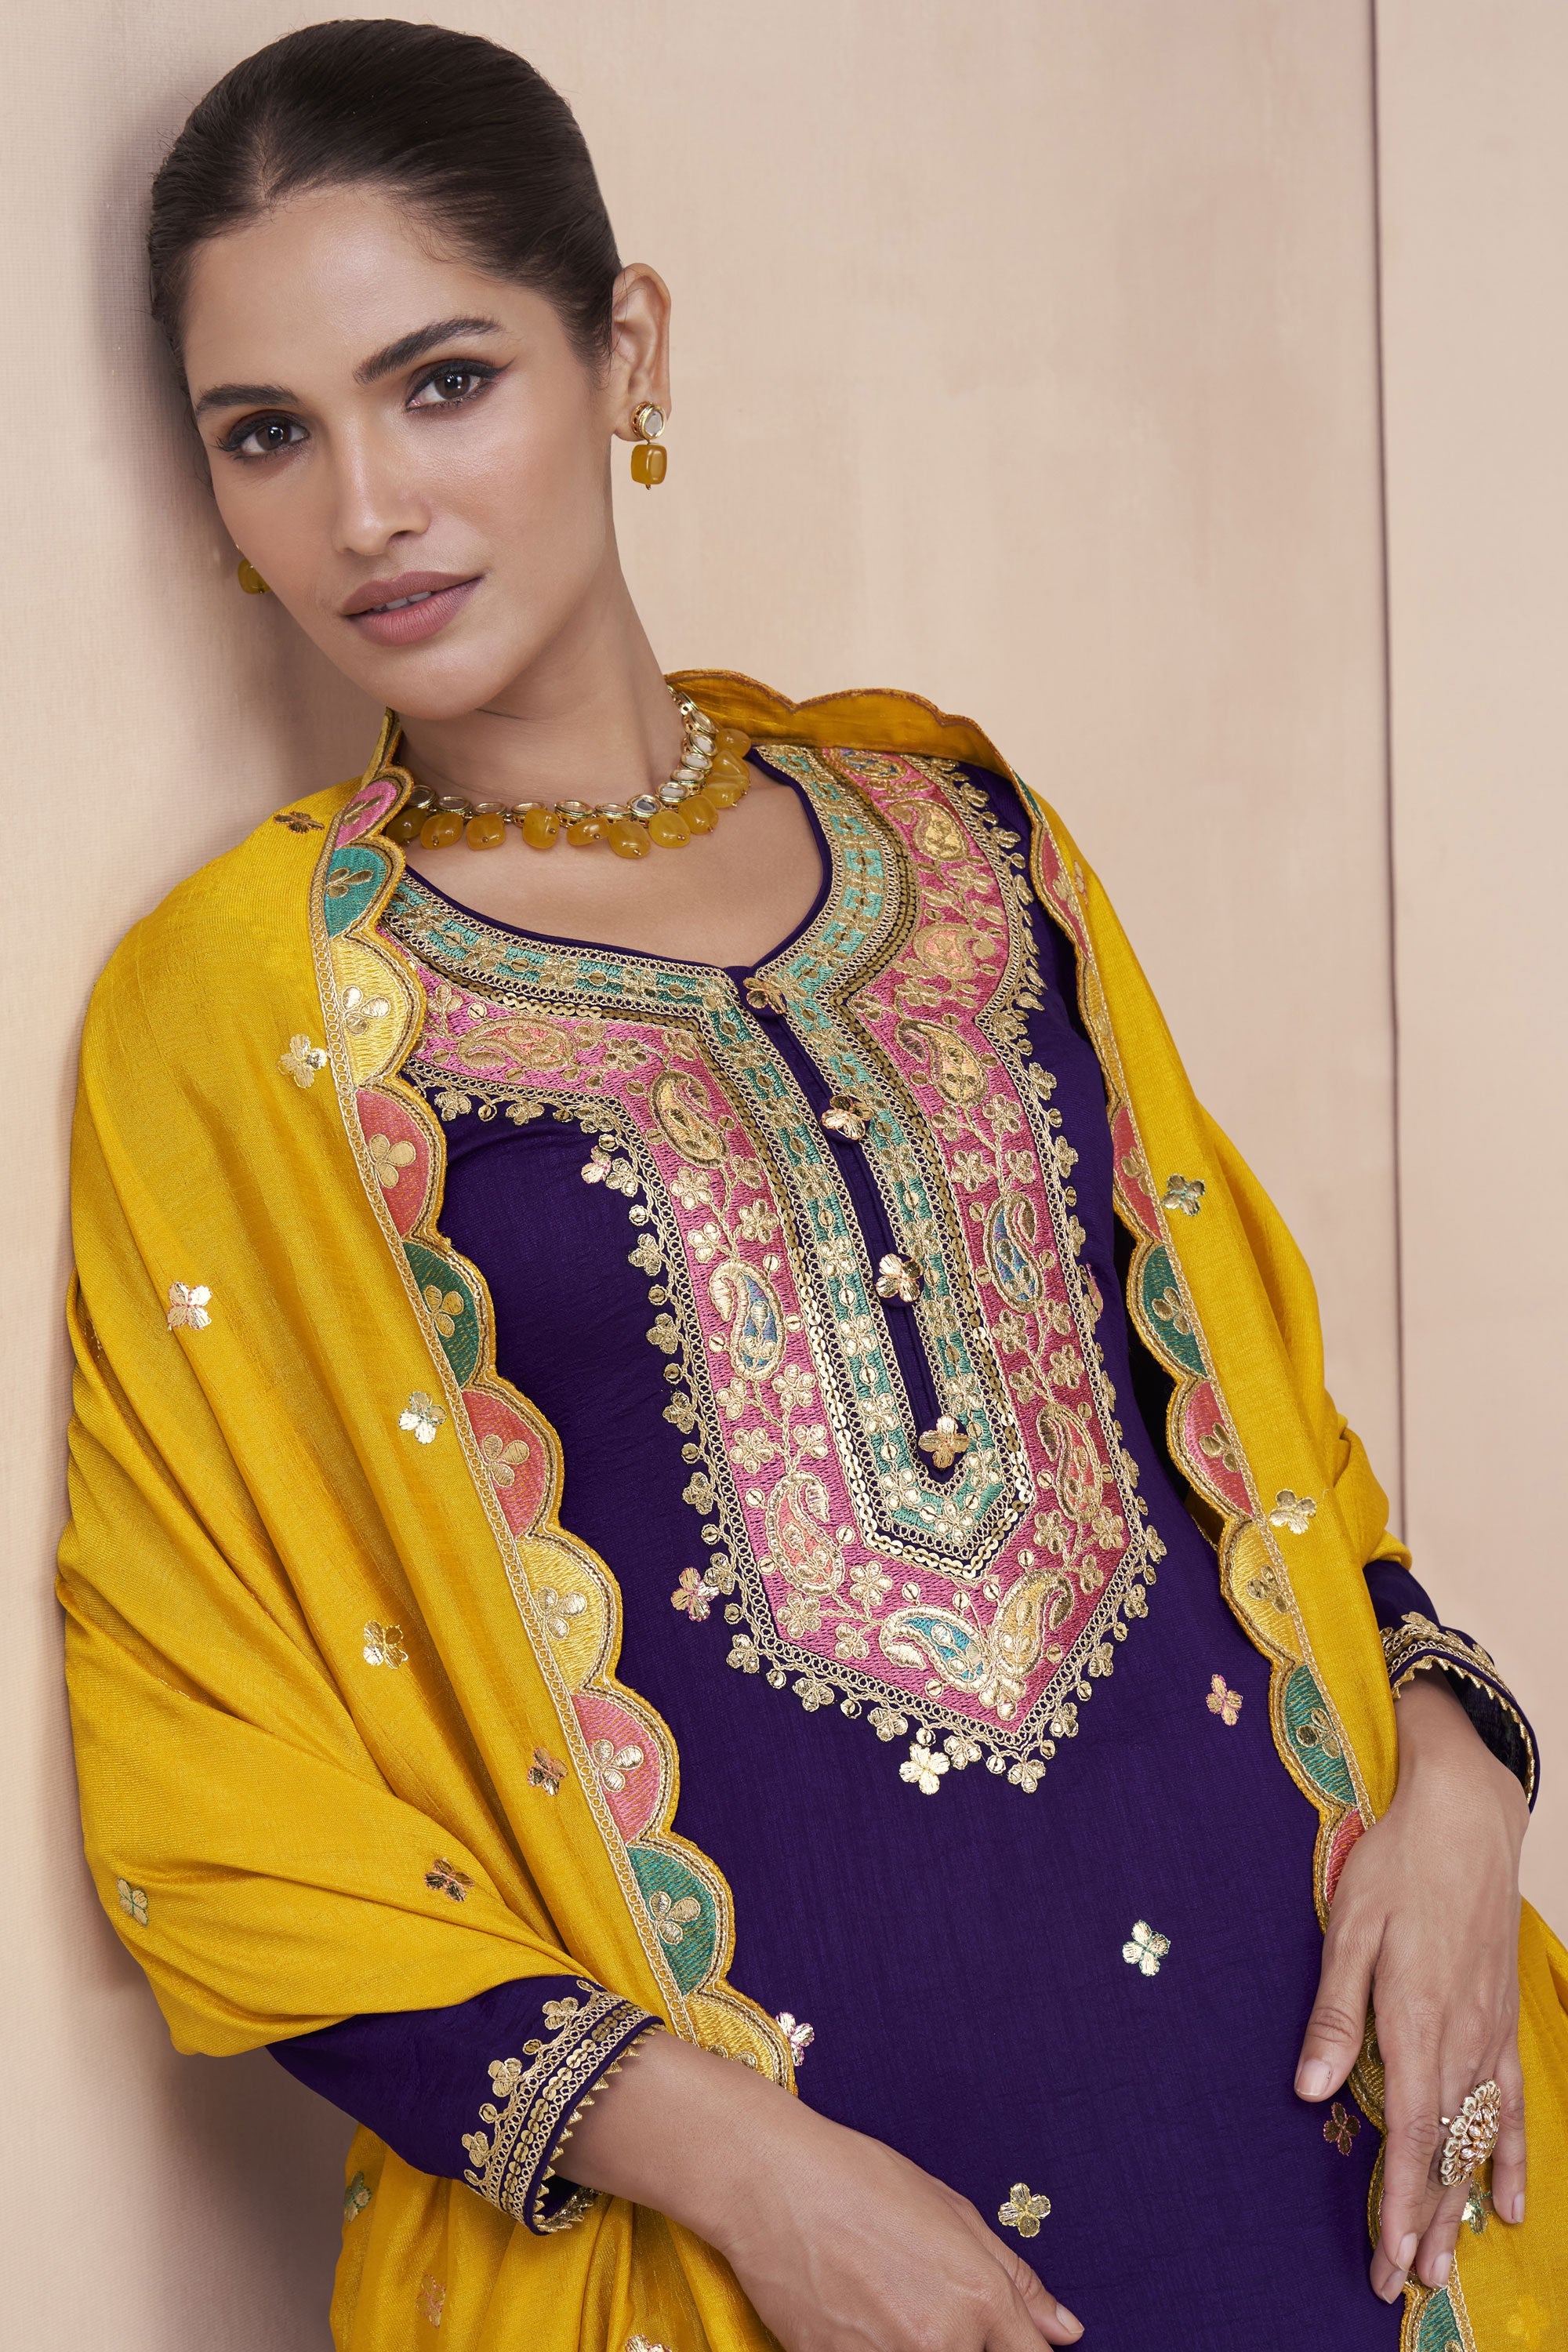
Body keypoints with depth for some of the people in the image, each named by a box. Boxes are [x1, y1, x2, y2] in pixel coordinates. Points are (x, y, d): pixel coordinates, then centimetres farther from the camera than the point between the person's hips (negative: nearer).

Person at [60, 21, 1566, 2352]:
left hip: (1274, 2017, 4)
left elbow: (1238, 1378, 12)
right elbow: (220, 1785, -6)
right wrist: (728, 2159, -15)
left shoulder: (951, 826, 5)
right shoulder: (238, 1007, -6)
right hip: (784, 2085, -3)